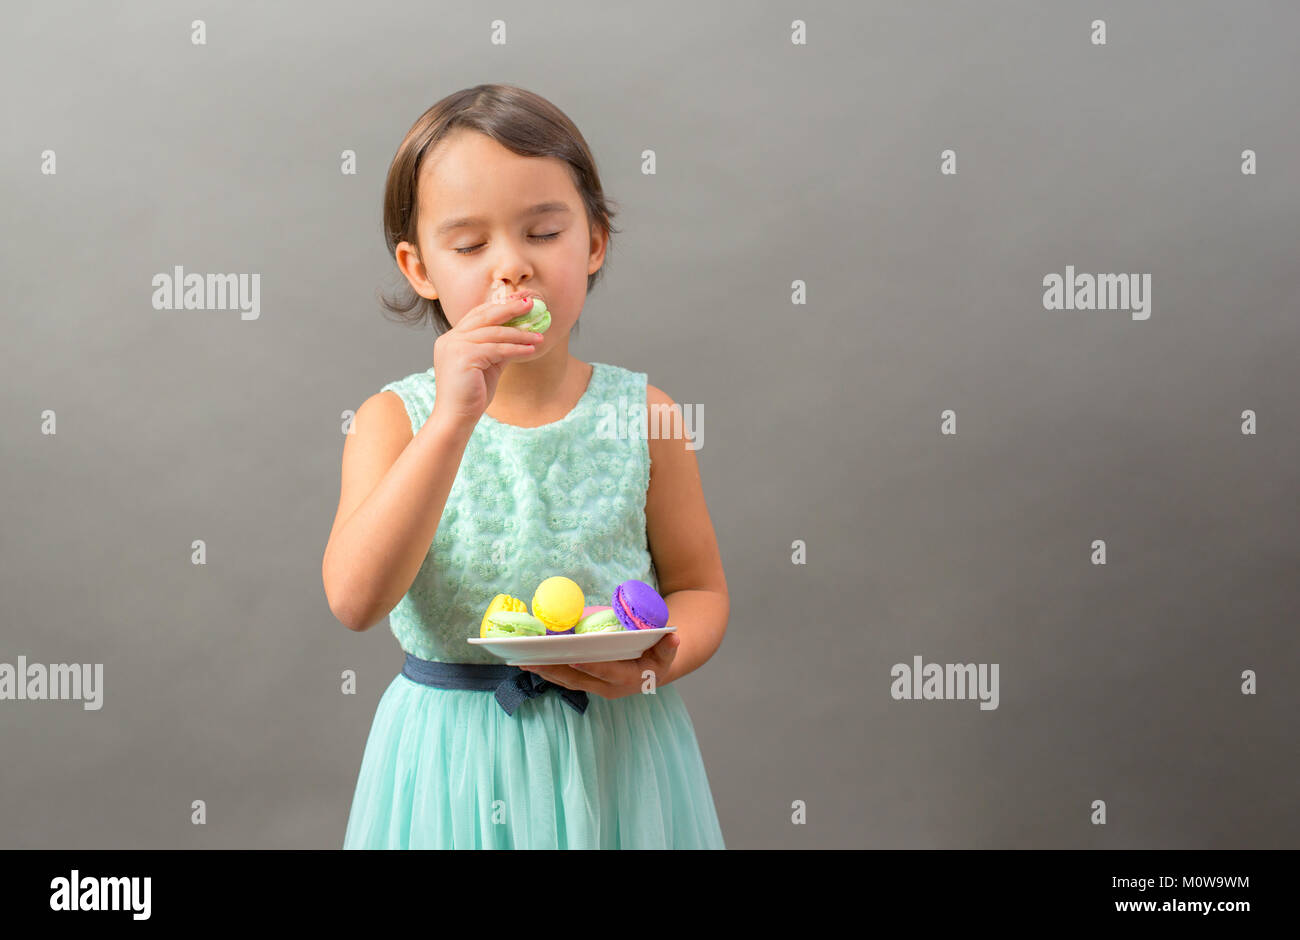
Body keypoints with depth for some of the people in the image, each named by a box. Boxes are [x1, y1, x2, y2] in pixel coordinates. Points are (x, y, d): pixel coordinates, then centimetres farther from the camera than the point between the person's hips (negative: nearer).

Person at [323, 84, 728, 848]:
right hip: (453, 761, 0)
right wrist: (454, 418, -26)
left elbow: (700, 589, 4)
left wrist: (654, 663, -17)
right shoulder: (395, 420, -6)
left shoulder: (642, 416, -4)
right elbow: (356, 600, -20)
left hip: (611, 754, 1)